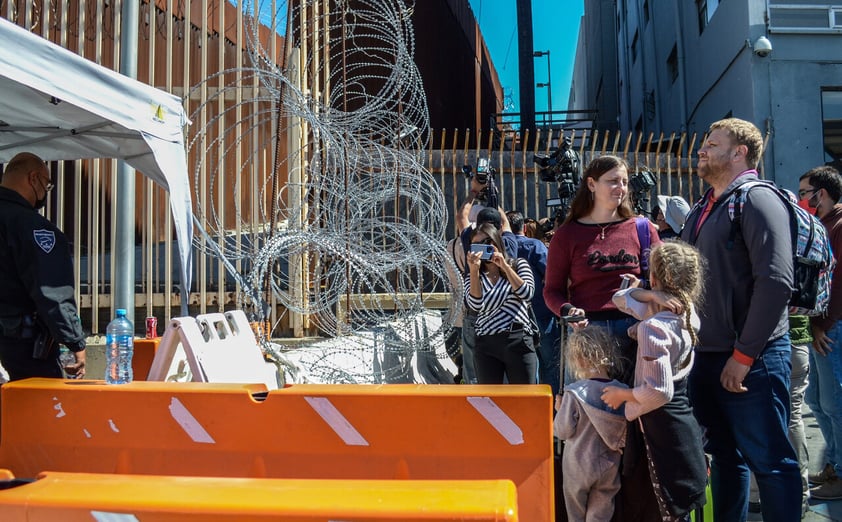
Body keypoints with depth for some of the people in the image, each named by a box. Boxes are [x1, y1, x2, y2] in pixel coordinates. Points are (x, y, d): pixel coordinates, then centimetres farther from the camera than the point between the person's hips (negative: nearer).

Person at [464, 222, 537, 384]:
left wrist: (505, 266, -12)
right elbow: (475, 305, -8)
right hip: (486, 345, 1)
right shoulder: (474, 276, 11)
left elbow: (527, 294, -9)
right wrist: (474, 270, -13)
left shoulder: (518, 265, 8)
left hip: (518, 341, -1)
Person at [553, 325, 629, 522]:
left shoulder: (574, 393, -20)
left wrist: (560, 409, 1)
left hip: (578, 466, -3)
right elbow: (625, 430, 1)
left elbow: (564, 431, -15)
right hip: (608, 468, 3)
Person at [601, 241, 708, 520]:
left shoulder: (654, 327, -24)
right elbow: (621, 298, 11)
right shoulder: (686, 311, 2)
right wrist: (650, 296, -7)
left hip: (663, 422, -9)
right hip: (683, 416, 9)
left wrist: (623, 394, -11)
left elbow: (660, 391, -27)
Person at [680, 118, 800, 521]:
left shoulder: (758, 201, -11)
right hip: (706, 355, 8)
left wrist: (743, 355, -19)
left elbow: (776, 283, -19)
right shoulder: (703, 209, 14)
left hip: (751, 359, -8)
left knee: (770, 461, 3)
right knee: (725, 456, 17)